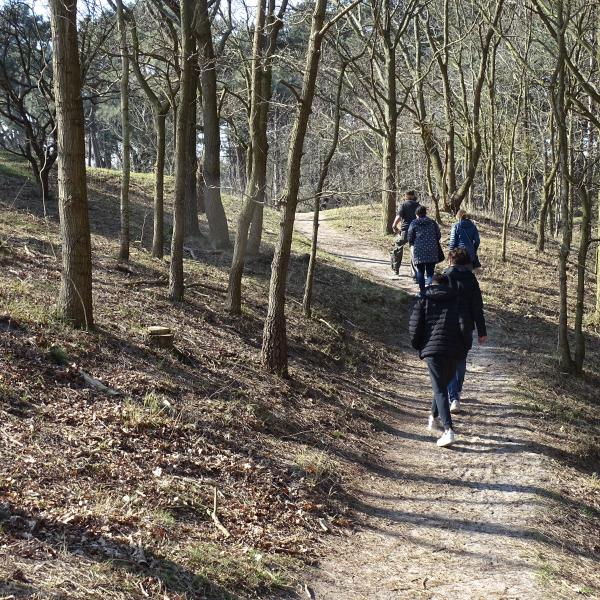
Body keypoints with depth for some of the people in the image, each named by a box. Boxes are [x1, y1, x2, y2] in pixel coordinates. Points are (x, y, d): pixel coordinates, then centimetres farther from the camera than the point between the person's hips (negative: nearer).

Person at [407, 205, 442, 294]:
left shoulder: (414, 223, -1)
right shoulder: (432, 223, 4)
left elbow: (410, 238, -1)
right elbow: (439, 235, 7)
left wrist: (413, 244, 20)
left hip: (419, 252, -1)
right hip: (432, 252, 1)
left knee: (420, 272, 9)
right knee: (430, 272, 8)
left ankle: (422, 292, 8)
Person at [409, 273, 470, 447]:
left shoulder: (423, 301, 8)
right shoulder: (457, 302, 10)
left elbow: (414, 327, 0)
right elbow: (464, 327, -2)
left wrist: (419, 347, 15)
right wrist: (464, 348, 10)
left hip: (432, 350, -3)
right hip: (454, 352, 3)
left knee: (440, 390, -6)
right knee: (443, 385, 24)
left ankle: (448, 430, -21)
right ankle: (434, 417, 41)